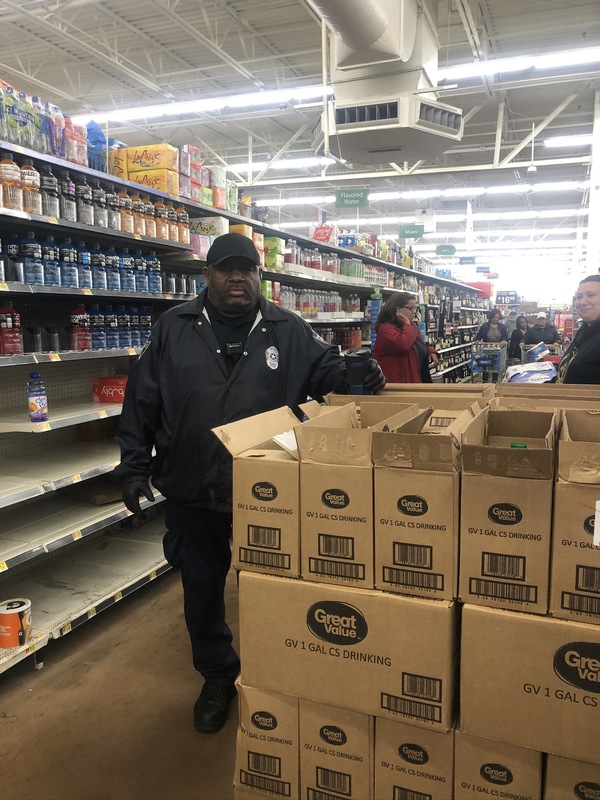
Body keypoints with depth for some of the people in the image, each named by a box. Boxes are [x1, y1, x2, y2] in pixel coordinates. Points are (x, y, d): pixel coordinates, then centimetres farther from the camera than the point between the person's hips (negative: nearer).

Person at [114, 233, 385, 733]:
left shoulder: (288, 330, 0)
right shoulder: (175, 328, 1)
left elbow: (328, 370, 6)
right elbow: (141, 404, 3)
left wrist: (358, 377, -17)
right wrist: (134, 467, 1)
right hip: (192, 495, 1)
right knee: (201, 594, 17)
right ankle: (218, 680, 41)